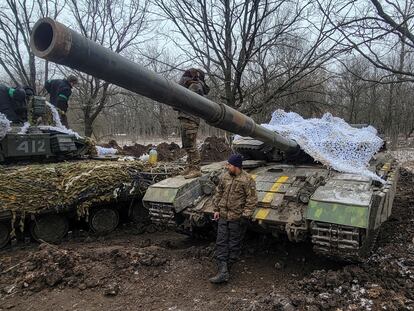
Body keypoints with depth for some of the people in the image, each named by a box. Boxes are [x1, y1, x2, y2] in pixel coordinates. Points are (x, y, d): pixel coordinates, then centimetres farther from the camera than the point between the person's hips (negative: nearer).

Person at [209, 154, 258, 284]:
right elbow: (218, 193, 12)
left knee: (234, 245, 7)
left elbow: (252, 200, -12)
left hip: (237, 218, -5)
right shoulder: (224, 177, 3)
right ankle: (223, 272, 8)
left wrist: (245, 215, -14)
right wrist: (216, 209, 9)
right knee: (221, 243, 3)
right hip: (223, 216, 5)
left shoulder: (247, 180, -14)